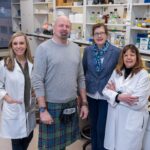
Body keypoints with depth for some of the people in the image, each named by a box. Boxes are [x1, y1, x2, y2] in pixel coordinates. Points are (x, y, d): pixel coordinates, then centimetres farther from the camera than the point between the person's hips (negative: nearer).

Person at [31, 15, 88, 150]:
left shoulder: (76, 48, 6)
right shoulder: (44, 48, -10)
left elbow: (81, 78, 10)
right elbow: (37, 81, -13)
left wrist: (84, 103, 8)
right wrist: (42, 109, -16)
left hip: (71, 104, 5)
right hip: (51, 105, -4)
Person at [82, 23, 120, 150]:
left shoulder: (116, 52, -11)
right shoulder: (88, 50, -2)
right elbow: (83, 70, 7)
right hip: (91, 94, 3)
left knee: (101, 128, 1)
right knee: (93, 125, 17)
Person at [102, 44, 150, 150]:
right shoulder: (117, 71, 4)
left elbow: (138, 103, -19)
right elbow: (106, 90, 0)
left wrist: (115, 92, -11)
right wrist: (119, 96, -21)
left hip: (132, 121, -4)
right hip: (114, 117, 5)